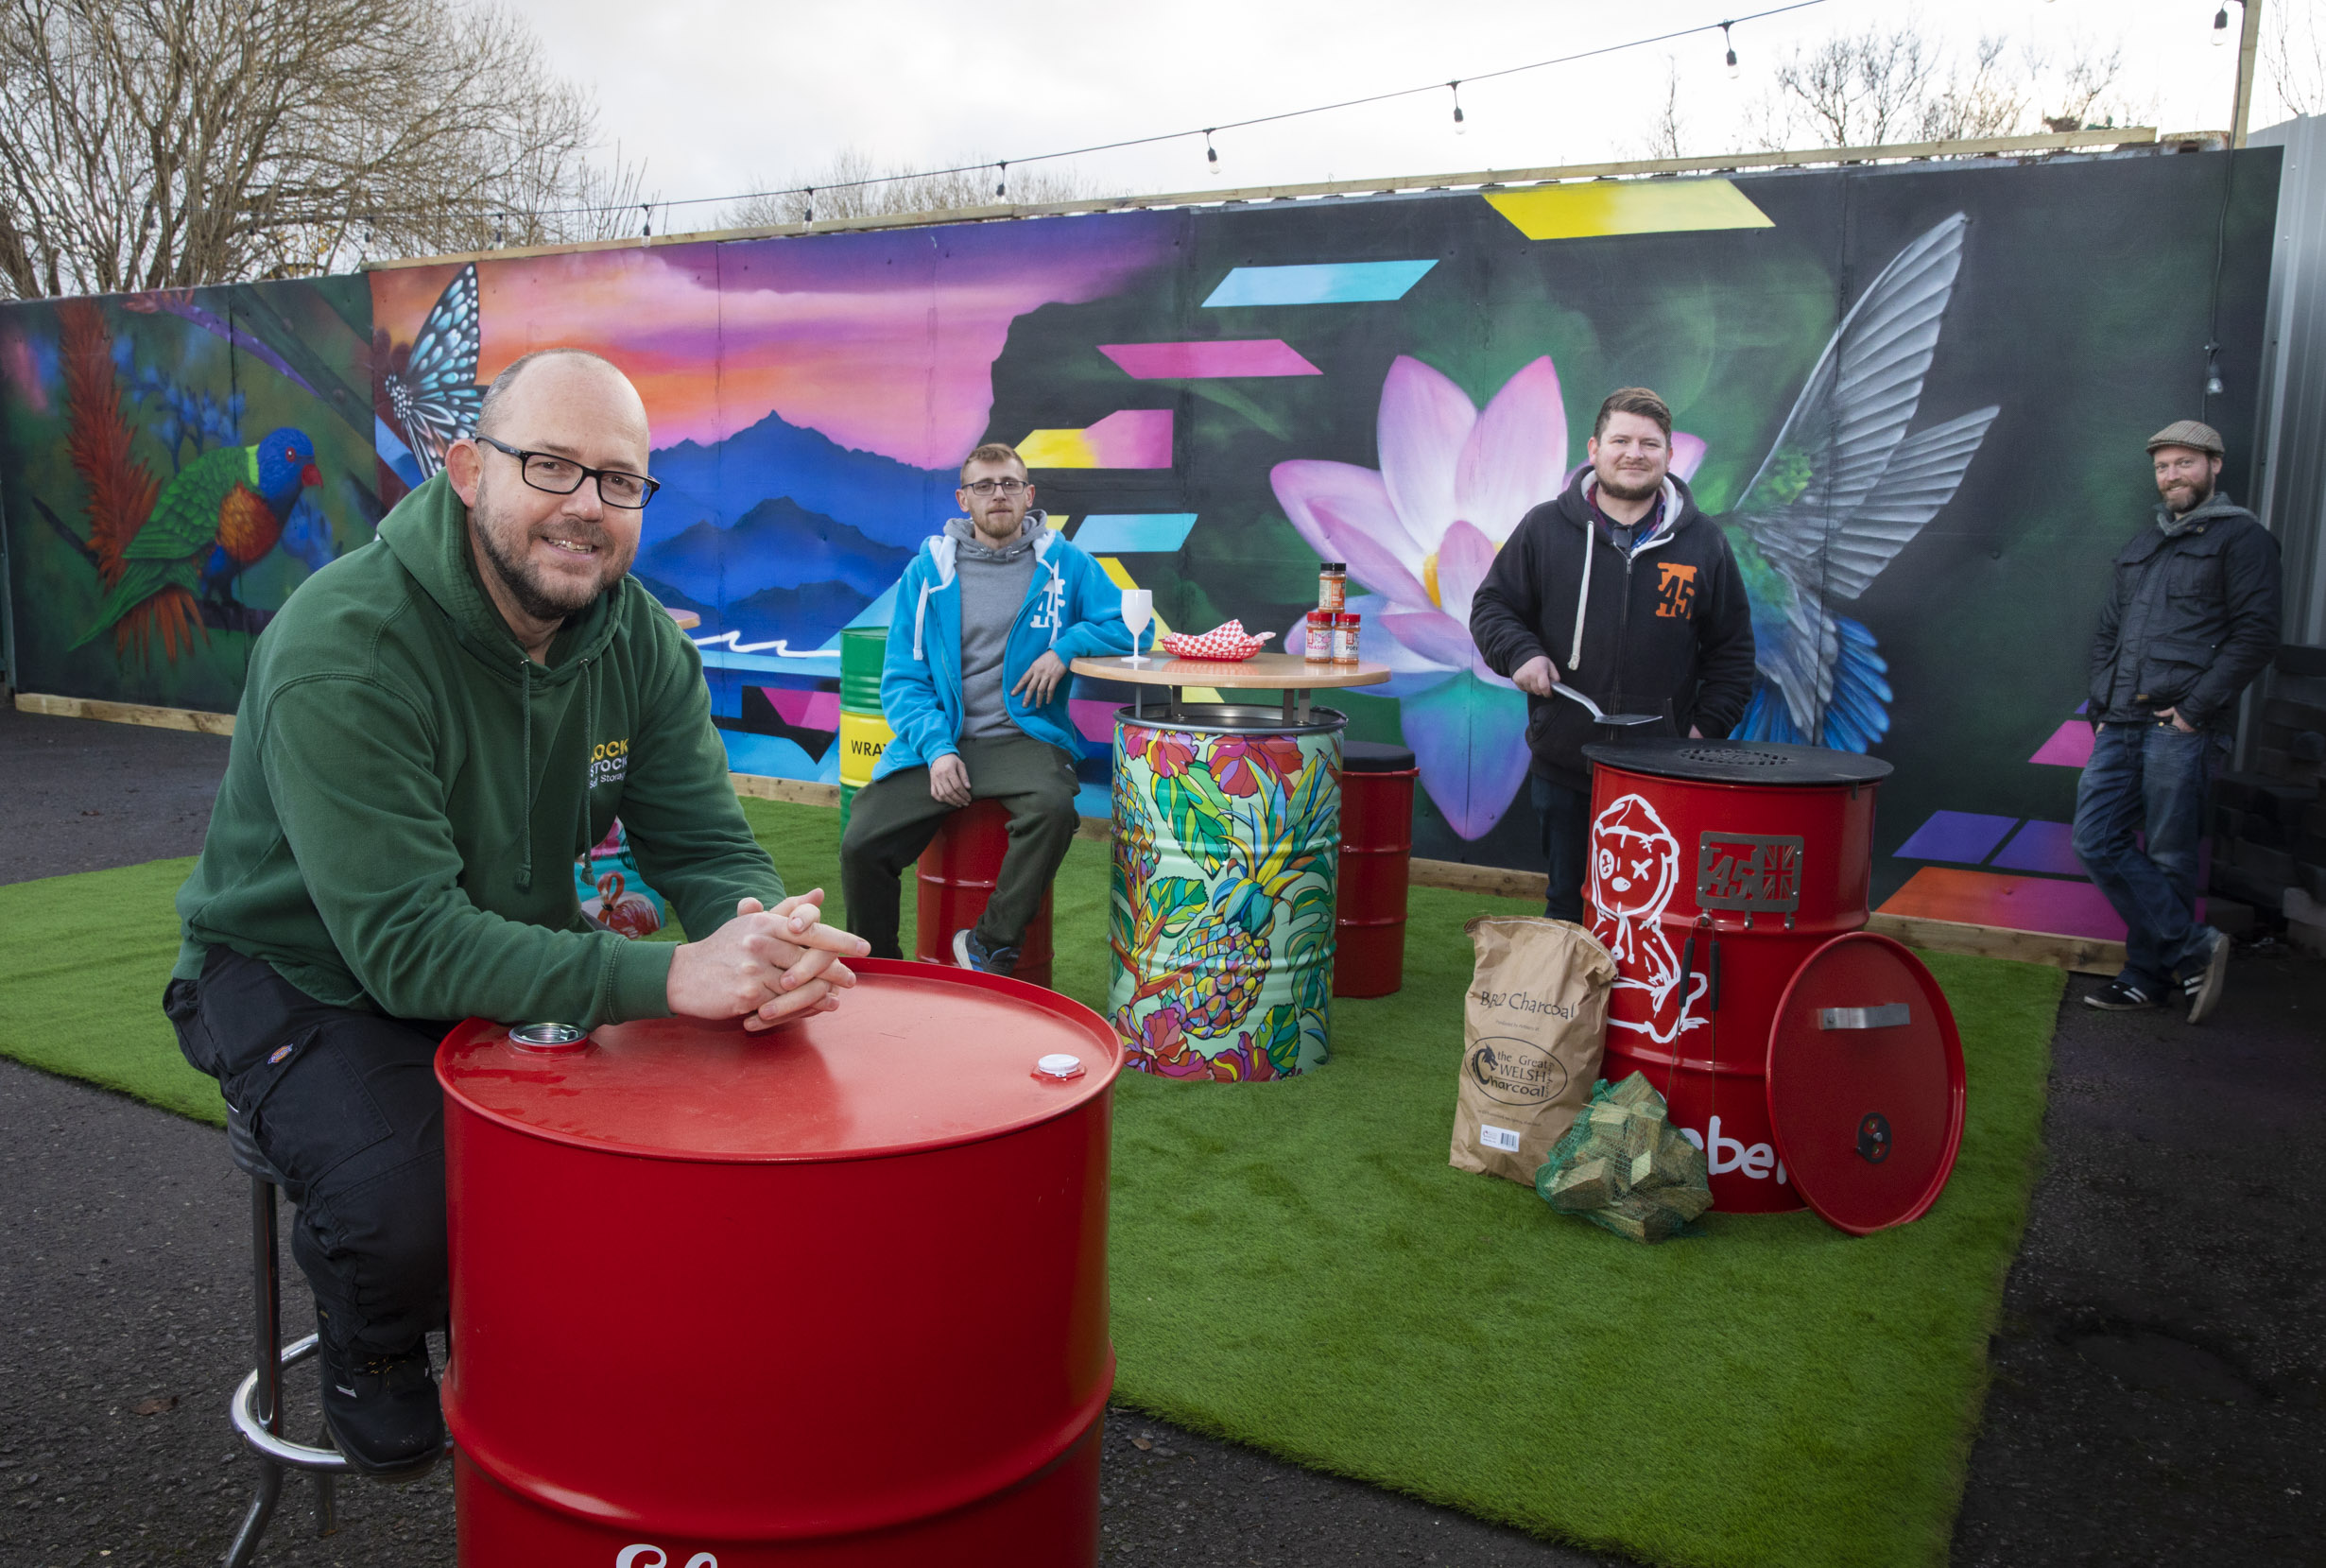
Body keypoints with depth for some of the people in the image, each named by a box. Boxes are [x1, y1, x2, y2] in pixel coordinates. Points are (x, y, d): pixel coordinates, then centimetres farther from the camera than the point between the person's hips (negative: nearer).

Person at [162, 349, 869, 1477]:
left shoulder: (638, 639, -8)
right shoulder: (342, 653, -29)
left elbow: (708, 848, -9)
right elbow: (405, 943, -35)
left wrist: (767, 942, -35)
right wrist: (668, 976, -46)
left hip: (516, 957, 6)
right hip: (302, 976, -5)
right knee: (407, 1208, -30)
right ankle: (373, 1348, 9)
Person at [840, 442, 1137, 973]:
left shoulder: (1063, 563, 8)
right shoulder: (928, 569, 10)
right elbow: (902, 676, 6)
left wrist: (1066, 647, -10)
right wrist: (937, 748, -10)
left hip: (1021, 737, -1)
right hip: (939, 739, 2)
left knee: (1054, 806, -35)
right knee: (861, 843, -19)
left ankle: (991, 948, -17)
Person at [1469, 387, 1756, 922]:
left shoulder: (1703, 542, 4)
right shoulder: (1545, 528, 2)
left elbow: (1731, 648, 10)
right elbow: (1492, 605, 9)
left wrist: (1708, 725, 0)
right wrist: (1520, 653, -9)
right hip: (1563, 763, 0)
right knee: (1568, 903, 12)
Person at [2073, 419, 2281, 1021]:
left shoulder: (2241, 536, 3)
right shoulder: (2139, 548, 23)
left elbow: (2255, 635, -6)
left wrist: (2195, 708, -13)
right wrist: (2101, 706, 10)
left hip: (2181, 727, -6)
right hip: (2119, 725, 7)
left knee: (2167, 857, -1)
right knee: (2099, 842, -3)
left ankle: (2149, 975, 9)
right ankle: (2193, 948, 4)